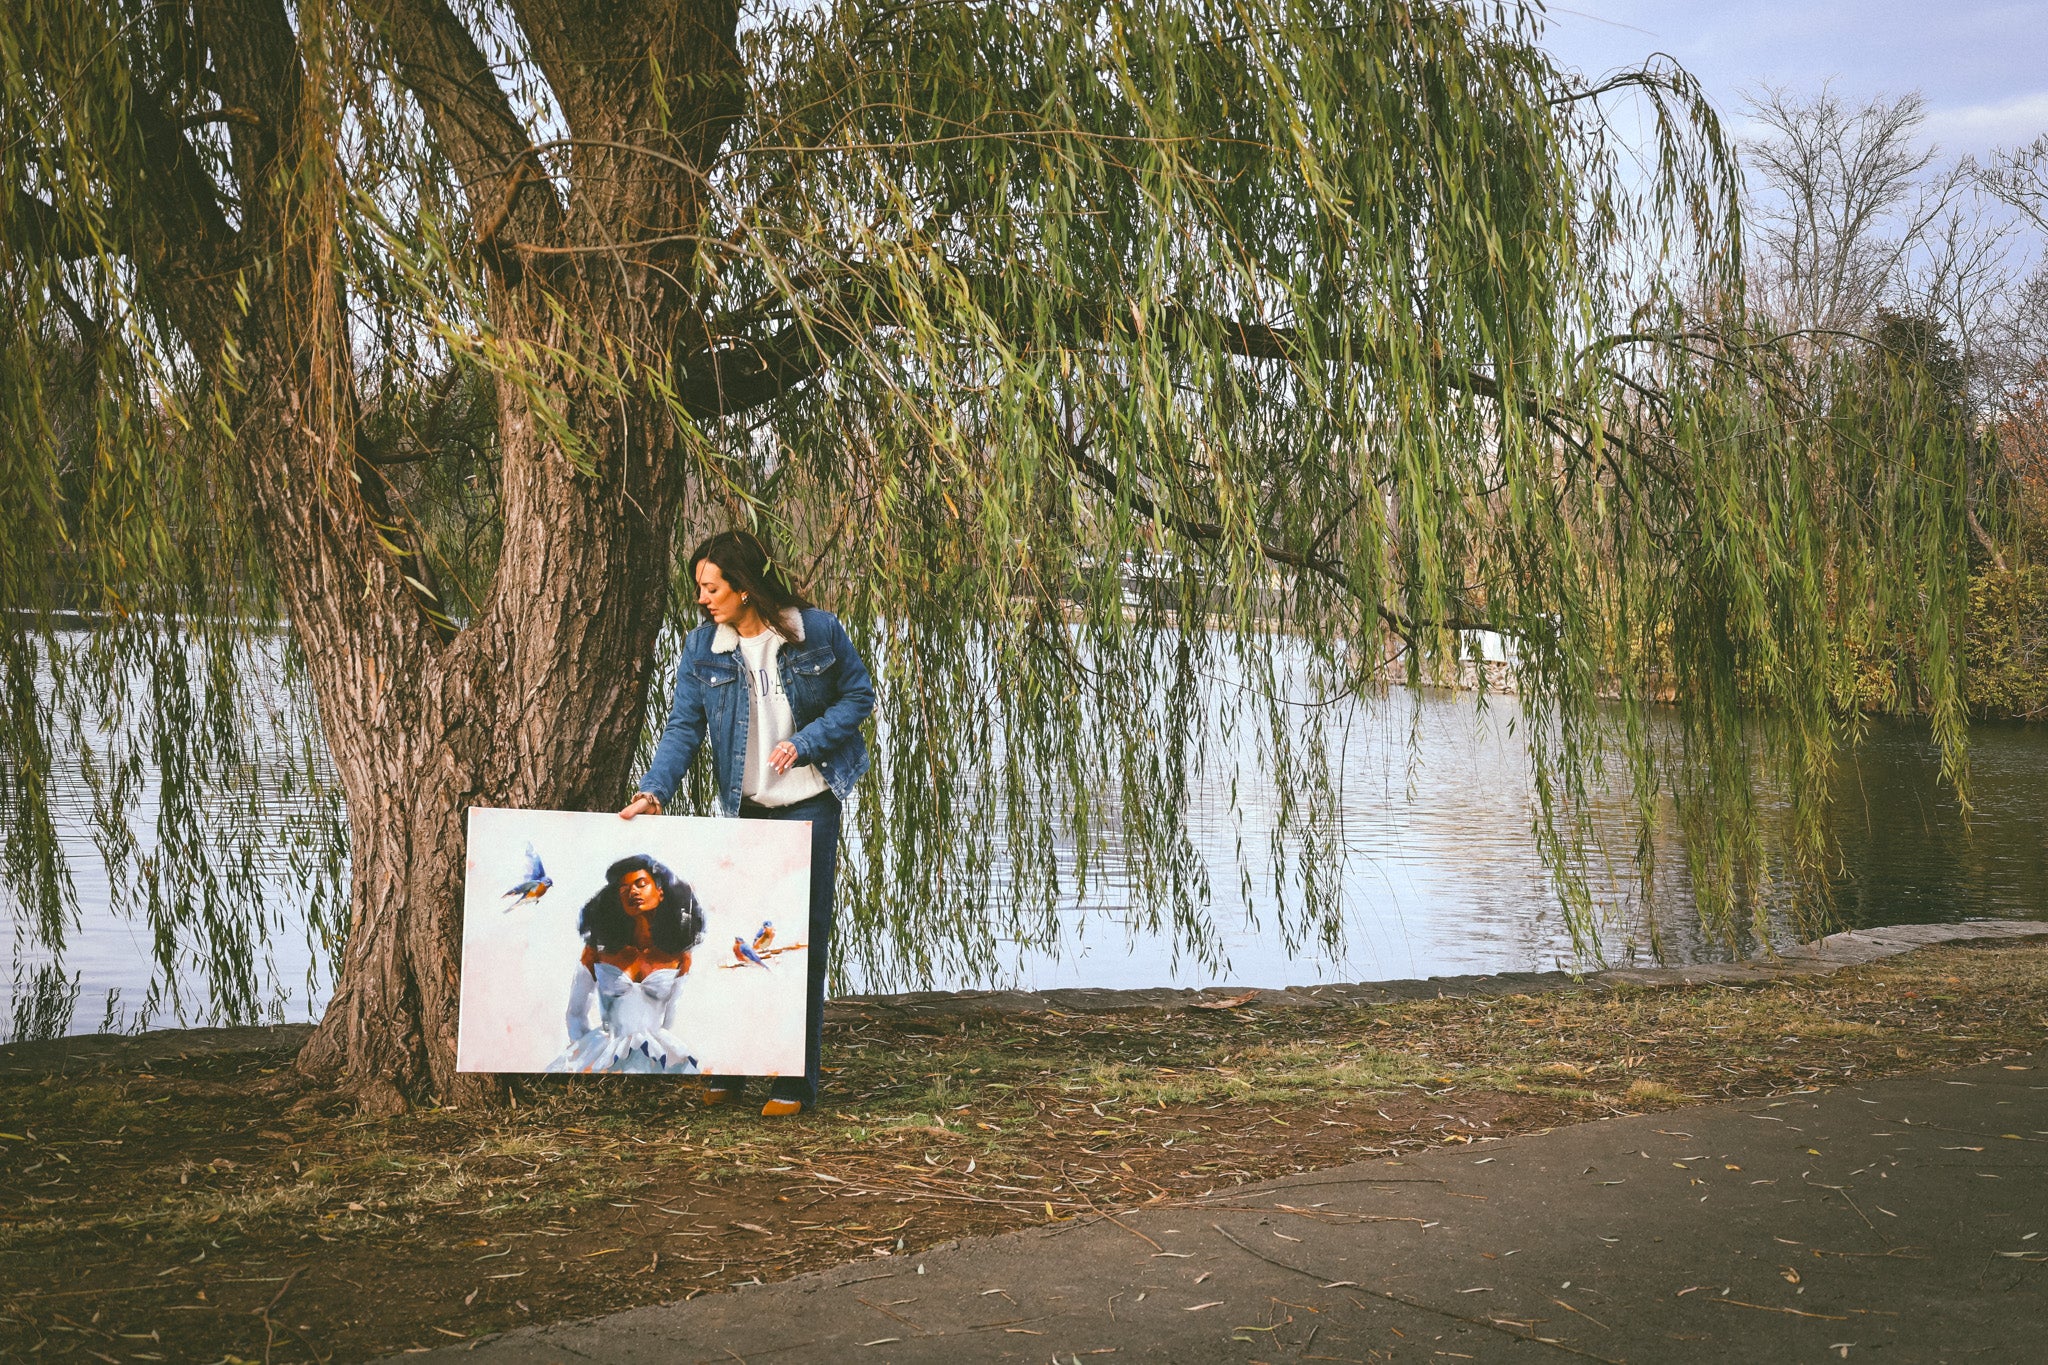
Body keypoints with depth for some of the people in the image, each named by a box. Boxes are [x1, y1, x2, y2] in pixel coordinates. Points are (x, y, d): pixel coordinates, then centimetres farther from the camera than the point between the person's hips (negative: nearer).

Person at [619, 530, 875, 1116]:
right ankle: (727, 1067, 19)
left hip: (810, 807, -2)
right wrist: (656, 790, -22)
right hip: (744, 811, 3)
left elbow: (858, 695, 1)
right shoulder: (702, 648, -3)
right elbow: (683, 726, -7)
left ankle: (796, 1079, 9)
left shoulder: (818, 631, -8)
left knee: (804, 937, 1)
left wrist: (805, 742, -13)